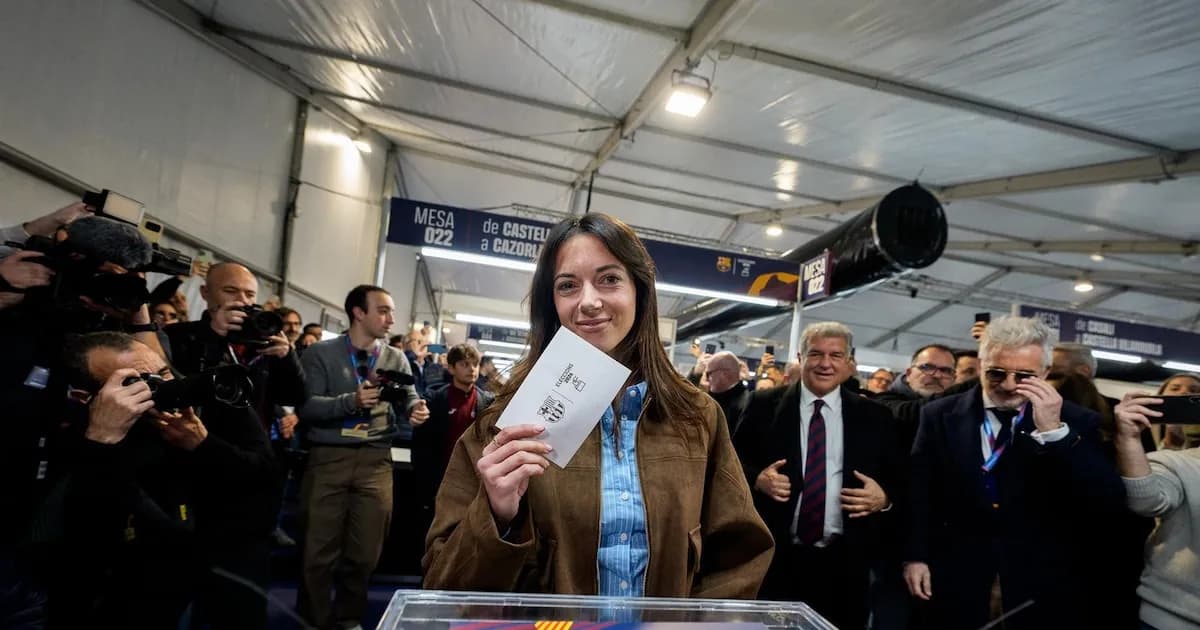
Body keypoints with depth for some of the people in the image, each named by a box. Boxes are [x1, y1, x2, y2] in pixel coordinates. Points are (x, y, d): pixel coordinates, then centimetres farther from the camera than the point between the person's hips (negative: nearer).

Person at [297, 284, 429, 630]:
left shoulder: (396, 359, 10)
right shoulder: (321, 353, 1)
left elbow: (409, 402, 5)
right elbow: (306, 406, -8)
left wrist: (416, 411, -18)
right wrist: (352, 401, -21)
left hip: (376, 461, 2)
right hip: (328, 457, -2)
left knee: (365, 552, 9)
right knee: (319, 549, 7)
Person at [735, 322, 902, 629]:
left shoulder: (874, 416, 5)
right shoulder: (765, 405, 0)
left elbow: (898, 478, 10)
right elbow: (735, 461, 5)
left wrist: (885, 497, -11)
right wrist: (757, 479, -15)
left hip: (844, 562, 2)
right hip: (776, 557, -1)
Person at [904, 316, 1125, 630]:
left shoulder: (1076, 422, -5)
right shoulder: (940, 415, -3)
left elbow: (1109, 505, -14)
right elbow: (919, 491, 2)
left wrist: (1054, 432, -23)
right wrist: (915, 555, -2)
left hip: (1042, 588, 0)